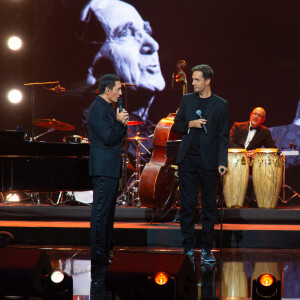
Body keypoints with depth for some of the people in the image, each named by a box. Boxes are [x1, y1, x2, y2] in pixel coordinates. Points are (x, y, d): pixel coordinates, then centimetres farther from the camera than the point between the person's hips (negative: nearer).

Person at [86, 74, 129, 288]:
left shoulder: (108, 108, 18)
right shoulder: (98, 109, -14)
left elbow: (118, 137, 20)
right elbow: (109, 137, -22)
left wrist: (122, 124, 3)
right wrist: (119, 122, -10)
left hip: (111, 168, 11)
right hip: (104, 168, -11)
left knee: (108, 210, 14)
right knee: (101, 211, -8)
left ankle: (105, 251, 21)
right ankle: (98, 256, -7)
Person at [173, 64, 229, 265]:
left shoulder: (220, 105, 1)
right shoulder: (187, 100, 9)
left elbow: (223, 137, 0)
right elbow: (176, 126, 13)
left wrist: (222, 162, -9)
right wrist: (189, 124, -8)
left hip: (208, 162, -2)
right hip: (187, 160, 2)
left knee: (209, 206, 2)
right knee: (187, 205, 3)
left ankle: (207, 249, 10)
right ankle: (188, 248, 9)